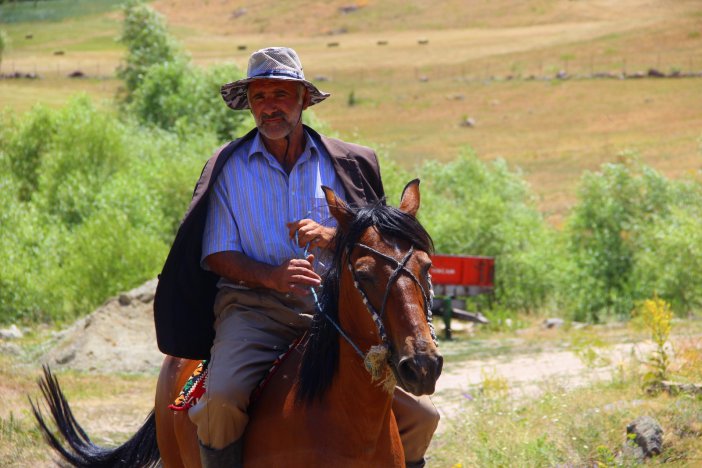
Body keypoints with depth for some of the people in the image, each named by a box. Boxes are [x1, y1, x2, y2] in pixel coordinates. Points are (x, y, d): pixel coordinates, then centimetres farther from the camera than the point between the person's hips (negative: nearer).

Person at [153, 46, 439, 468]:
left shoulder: (346, 164, 11)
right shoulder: (230, 168, 7)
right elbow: (217, 255, 2)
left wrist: (330, 239, -11)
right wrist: (272, 276, -17)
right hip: (254, 307, -2)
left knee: (420, 417, -8)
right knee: (221, 401, -32)